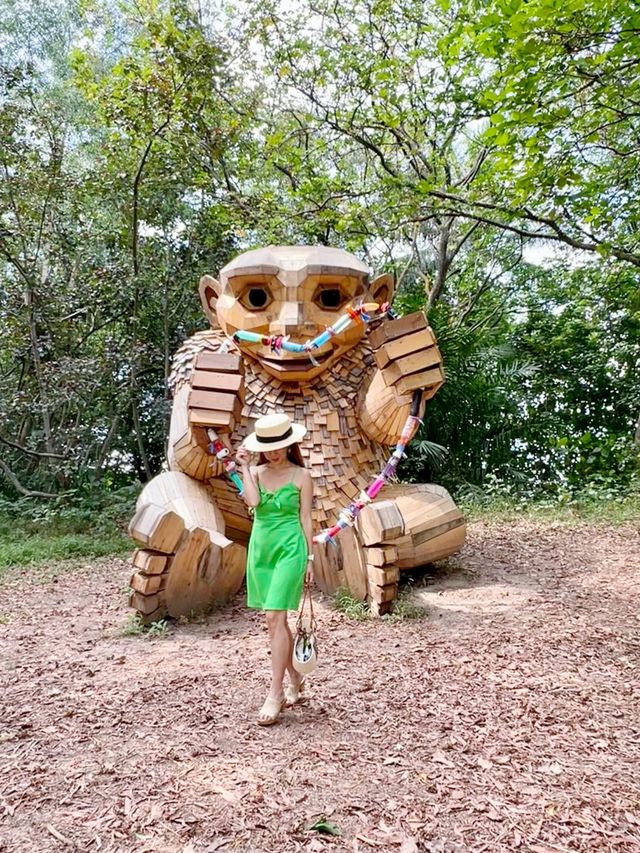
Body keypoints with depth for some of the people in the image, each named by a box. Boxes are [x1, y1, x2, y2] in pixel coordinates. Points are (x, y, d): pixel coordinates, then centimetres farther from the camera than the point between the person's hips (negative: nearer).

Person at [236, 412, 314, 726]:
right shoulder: (255, 472, 4)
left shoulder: (301, 476, -4)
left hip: (289, 549, -5)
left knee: (275, 618, -10)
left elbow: (305, 519, -2)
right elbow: (252, 501, -15)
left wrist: (310, 558, -2)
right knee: (276, 619, 13)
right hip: (261, 548, 5)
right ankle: (294, 679, 30)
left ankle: (275, 692, -1)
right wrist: (245, 466, -9)